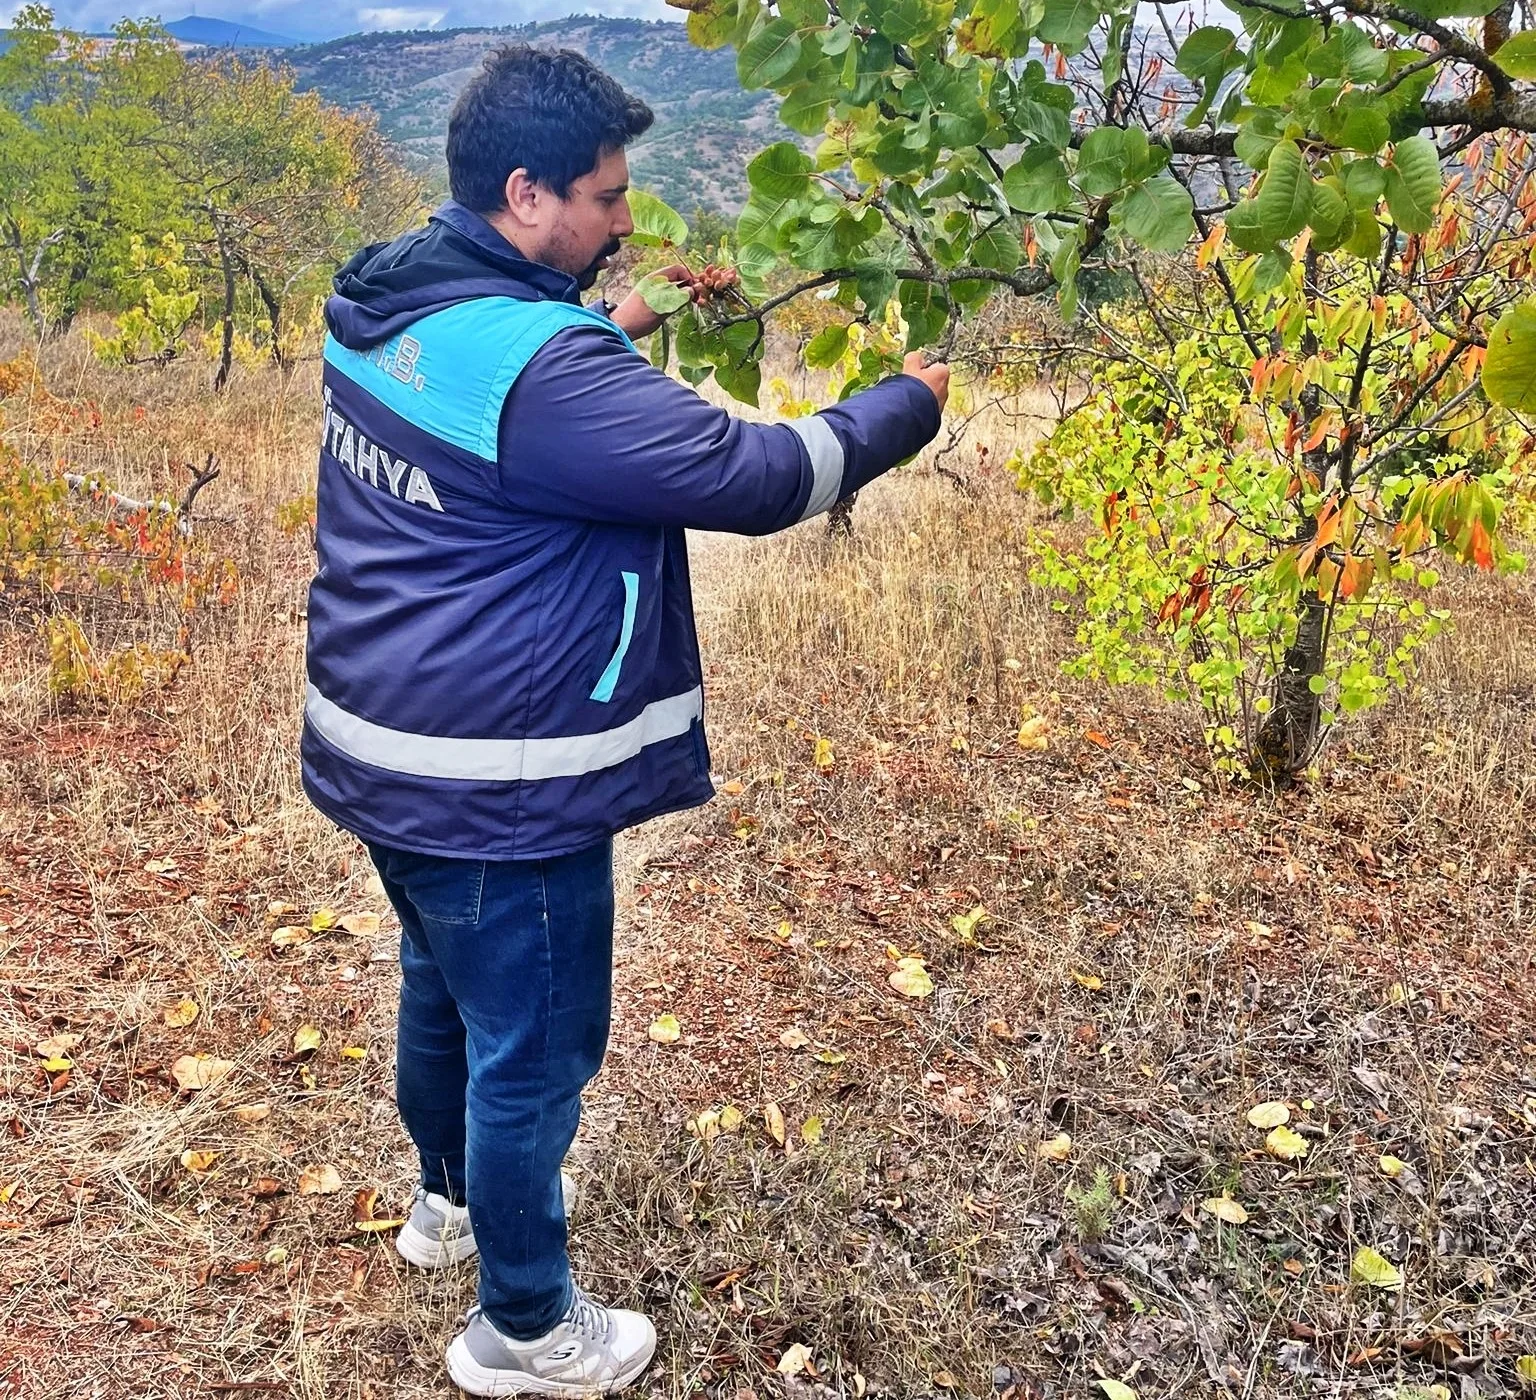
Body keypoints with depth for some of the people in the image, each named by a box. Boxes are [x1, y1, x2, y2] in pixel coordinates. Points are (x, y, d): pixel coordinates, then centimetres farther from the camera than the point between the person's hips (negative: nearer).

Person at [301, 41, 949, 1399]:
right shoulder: (541, 368, -26)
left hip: (384, 751, 10)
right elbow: (750, 476, -22)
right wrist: (907, 404, -7)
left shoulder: (383, 304, 2)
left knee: (443, 983, 29)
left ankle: (452, 1197, 53)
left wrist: (619, 326, 15)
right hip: (498, 787, -10)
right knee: (534, 1048, 8)